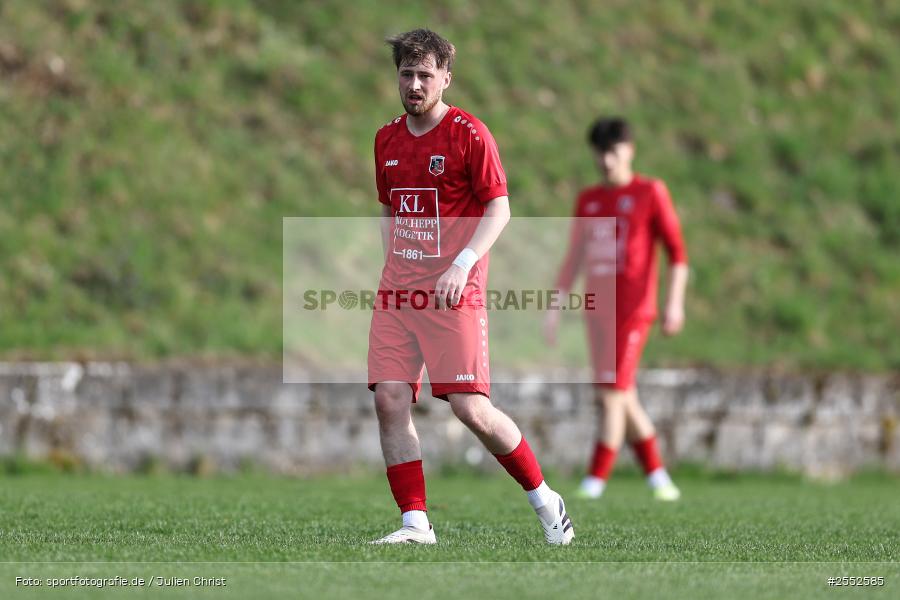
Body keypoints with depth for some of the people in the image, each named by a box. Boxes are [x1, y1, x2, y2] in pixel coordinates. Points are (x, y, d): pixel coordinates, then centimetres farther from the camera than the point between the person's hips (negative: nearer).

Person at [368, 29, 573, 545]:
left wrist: (463, 264, -21)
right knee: (390, 399, -7)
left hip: (455, 293, -6)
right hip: (398, 290, 6)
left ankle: (544, 499, 8)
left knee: (470, 408, -11)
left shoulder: (469, 134, -6)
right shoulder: (388, 139, 12)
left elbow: (499, 209, -9)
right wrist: (394, 264, 13)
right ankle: (416, 522, -2)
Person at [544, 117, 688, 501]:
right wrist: (555, 308, 11)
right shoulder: (588, 200, 14)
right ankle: (657, 476, 17)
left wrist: (675, 302, -13)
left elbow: (677, 250, -4)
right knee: (624, 400, 8)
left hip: (632, 309, -6)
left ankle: (594, 482, -11)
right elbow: (574, 259, 17)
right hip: (597, 309, 6)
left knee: (612, 395, -11)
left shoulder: (650, 193, -1)